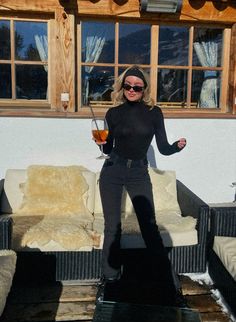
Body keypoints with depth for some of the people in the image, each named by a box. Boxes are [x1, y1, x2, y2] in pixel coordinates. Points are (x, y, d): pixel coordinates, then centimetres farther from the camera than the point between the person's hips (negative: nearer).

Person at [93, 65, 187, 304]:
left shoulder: (154, 112, -1)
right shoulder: (113, 113, 2)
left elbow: (163, 148, 0)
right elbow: (108, 149, 8)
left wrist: (177, 146, -19)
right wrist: (101, 143, -13)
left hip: (139, 173, -1)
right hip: (112, 171, 1)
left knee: (149, 224, 0)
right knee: (112, 226, 6)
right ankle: (110, 276, 21)